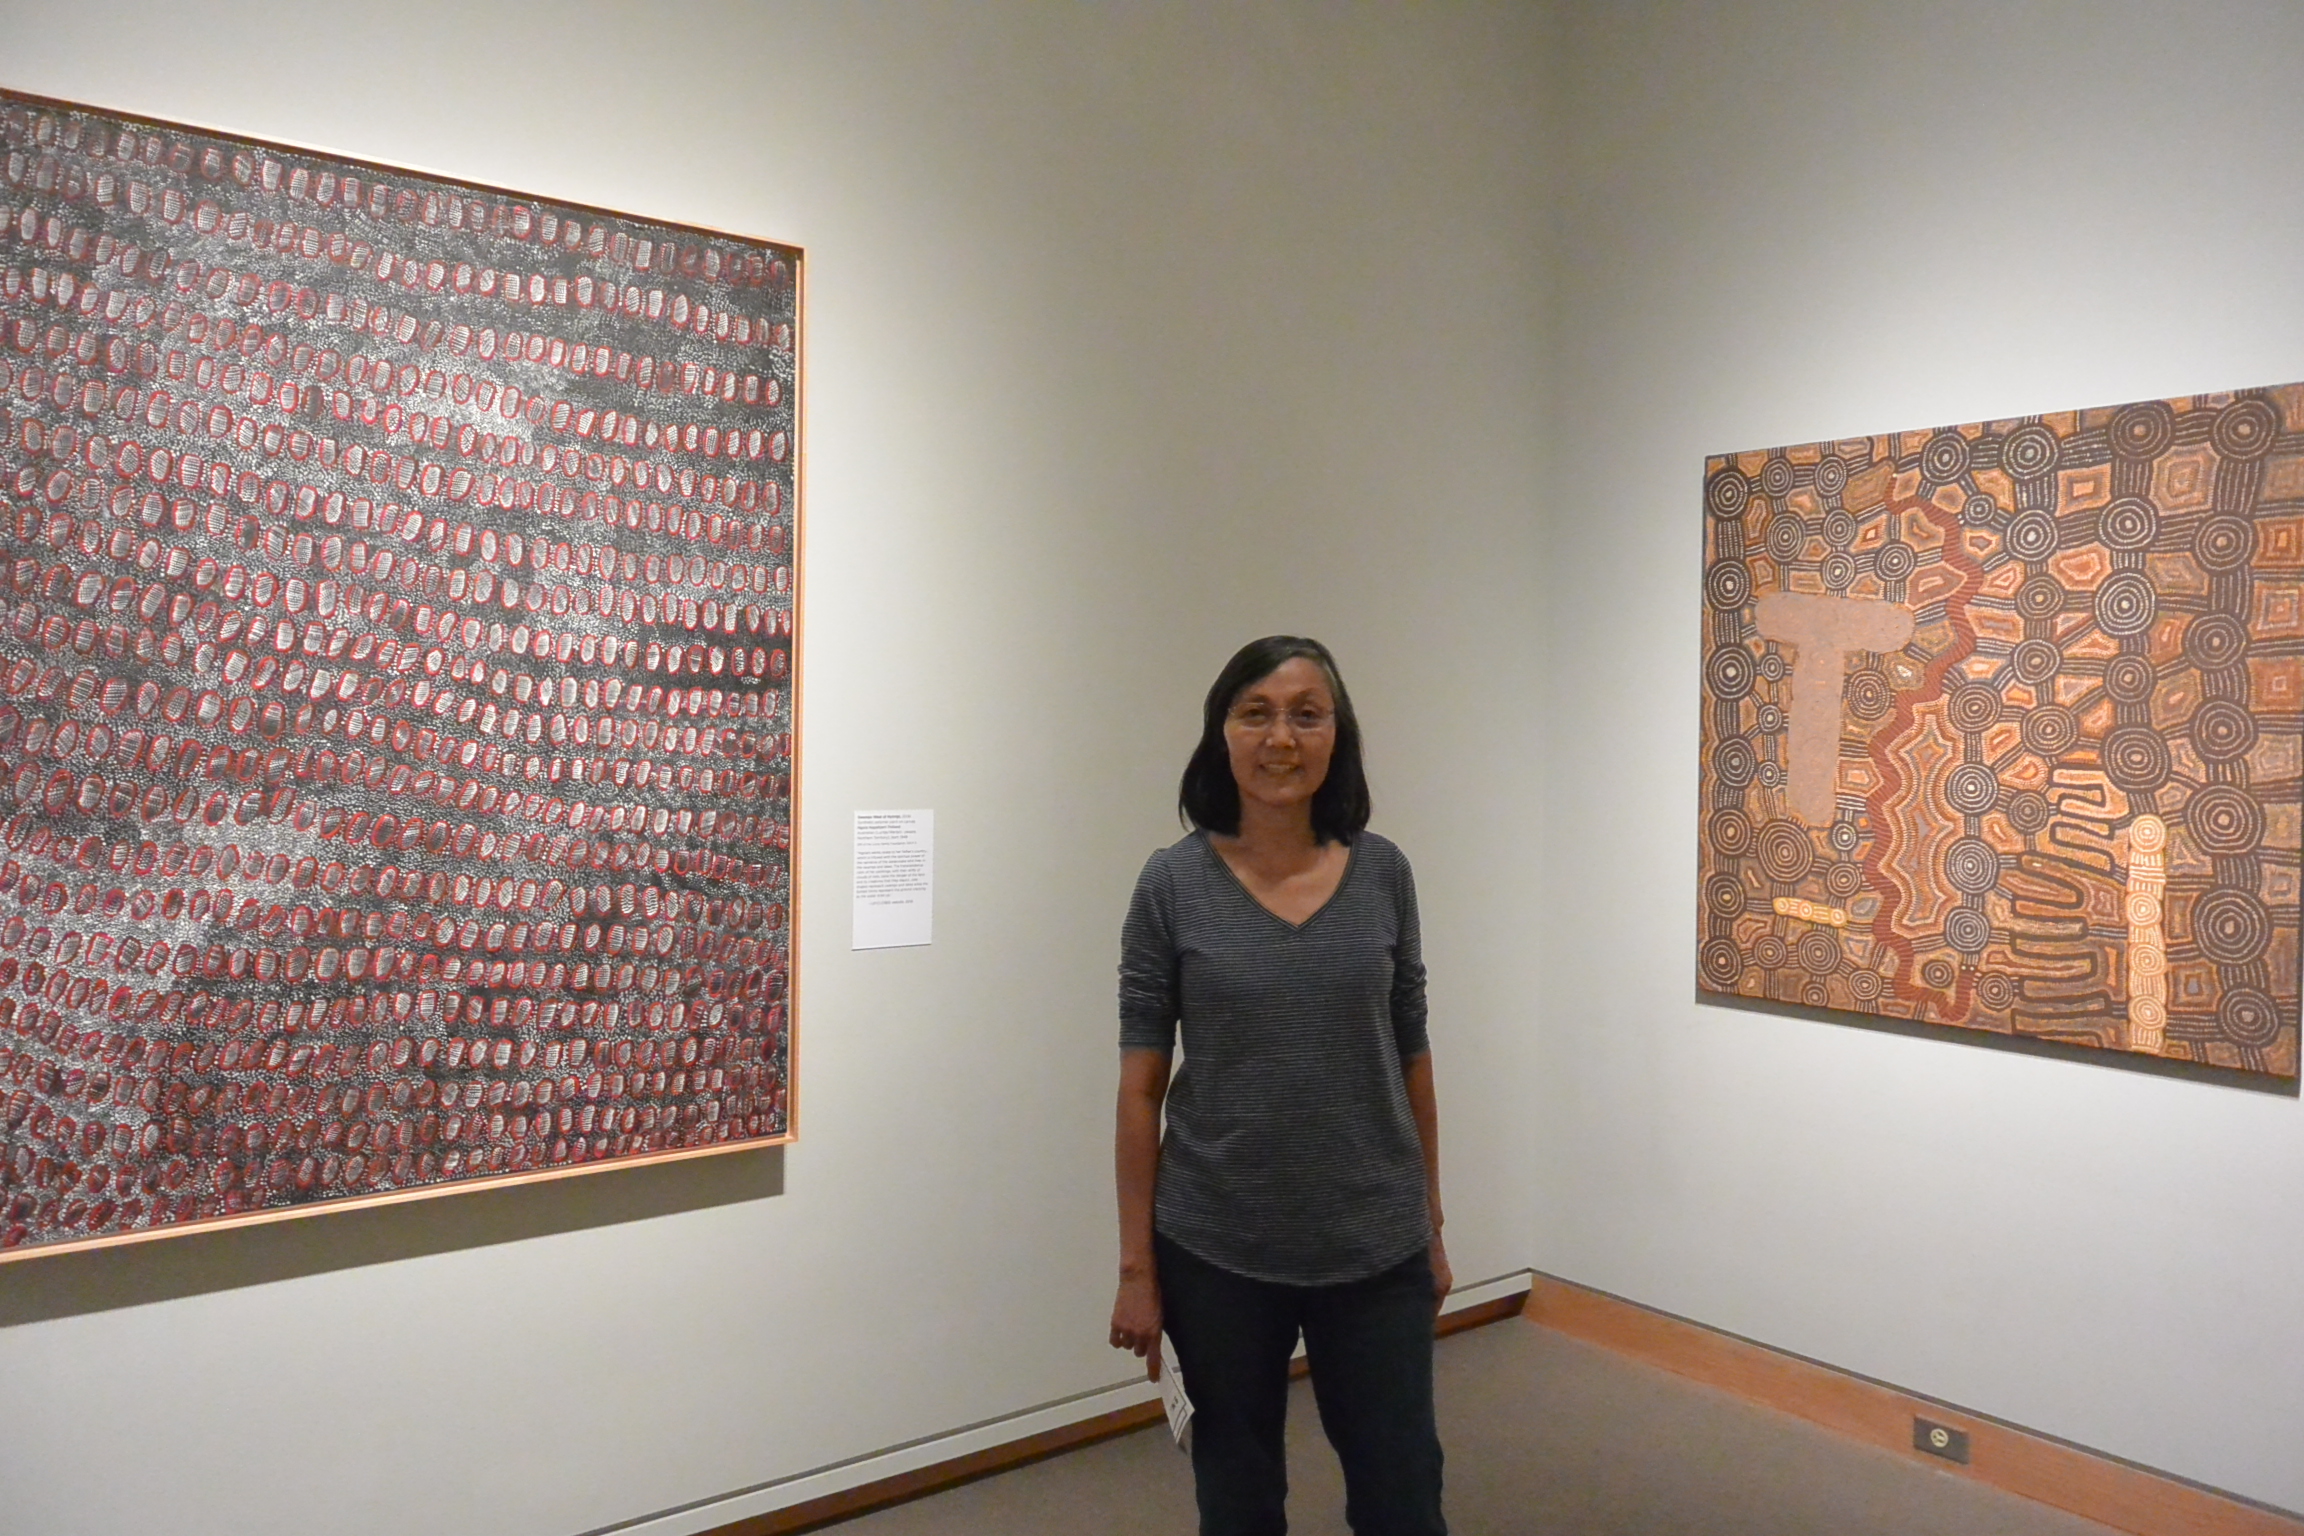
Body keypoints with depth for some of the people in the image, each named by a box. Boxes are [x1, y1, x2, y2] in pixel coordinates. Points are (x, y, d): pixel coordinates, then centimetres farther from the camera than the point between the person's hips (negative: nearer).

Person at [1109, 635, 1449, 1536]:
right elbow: (1141, 1089, -5)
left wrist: (1431, 1226, 9)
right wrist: (1136, 1267, -5)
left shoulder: (1383, 875, -1)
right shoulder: (1173, 883, -8)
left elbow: (1411, 1060, 6)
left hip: (1374, 1249, 2)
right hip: (1218, 1252, -1)